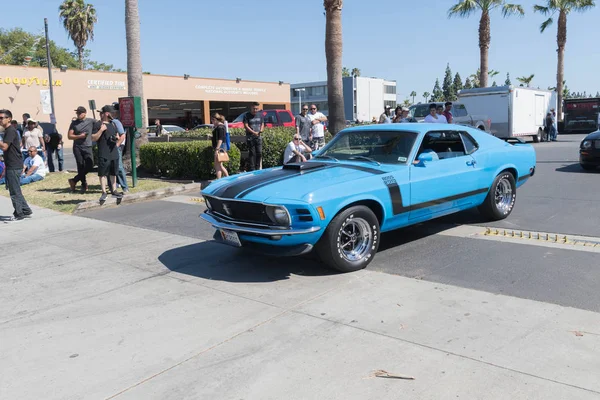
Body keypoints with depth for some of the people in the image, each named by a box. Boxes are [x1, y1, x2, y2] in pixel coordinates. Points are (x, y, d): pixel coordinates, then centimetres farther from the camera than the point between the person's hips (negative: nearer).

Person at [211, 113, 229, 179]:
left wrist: (217, 149, -24)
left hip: (220, 147, -11)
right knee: (220, 166, 16)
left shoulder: (220, 127, -16)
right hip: (220, 147, 11)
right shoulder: (220, 126, 15)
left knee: (218, 166, -5)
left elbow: (220, 139, -22)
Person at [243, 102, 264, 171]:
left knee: (259, 153, 2)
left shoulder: (260, 115, 11)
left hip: (258, 137, 4)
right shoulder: (247, 115, -3)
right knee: (252, 153, -4)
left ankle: (258, 168, 11)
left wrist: (261, 130, -7)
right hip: (250, 138, -4)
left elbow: (262, 124, 15)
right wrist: (254, 132, -18)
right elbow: (246, 126, -9)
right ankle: (252, 169, 0)